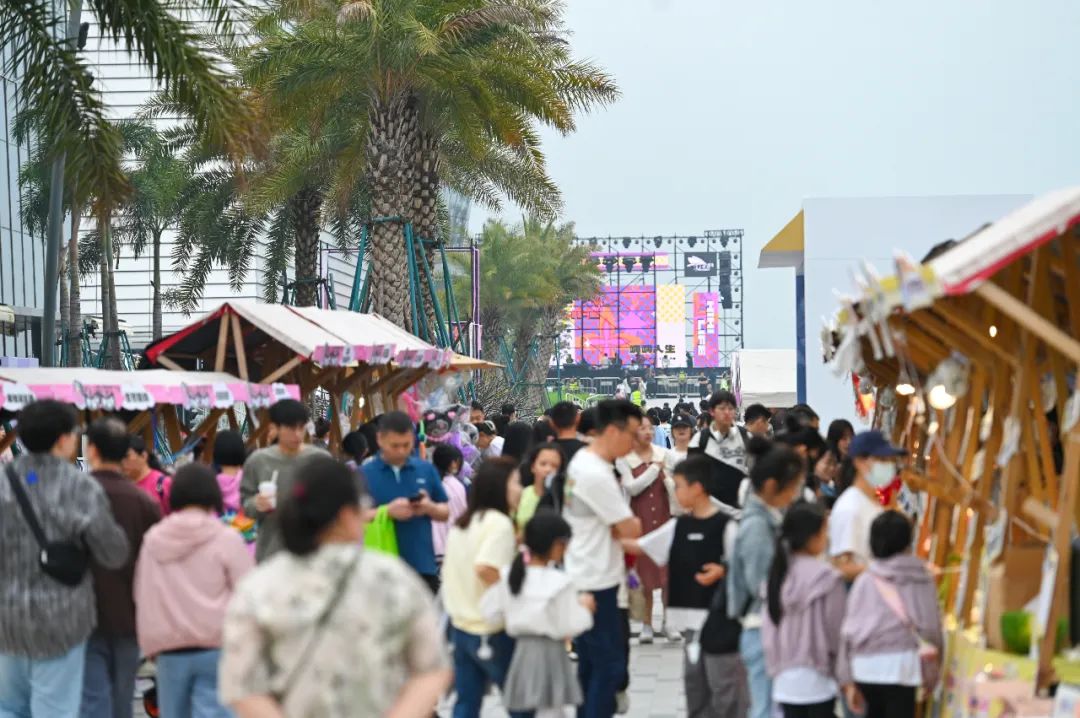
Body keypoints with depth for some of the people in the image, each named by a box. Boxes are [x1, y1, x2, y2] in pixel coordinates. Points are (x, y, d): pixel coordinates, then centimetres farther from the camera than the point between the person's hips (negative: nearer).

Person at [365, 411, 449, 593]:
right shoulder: (365, 475, -3)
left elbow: (445, 512, 12)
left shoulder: (426, 470, 8)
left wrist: (430, 508, -10)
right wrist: (387, 511, -22)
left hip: (424, 566, 3)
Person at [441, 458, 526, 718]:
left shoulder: (462, 522, 12)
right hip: (492, 630, -8)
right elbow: (486, 568, -29)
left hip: (460, 624, 8)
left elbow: (450, 571, 17)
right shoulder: (499, 523, -15)